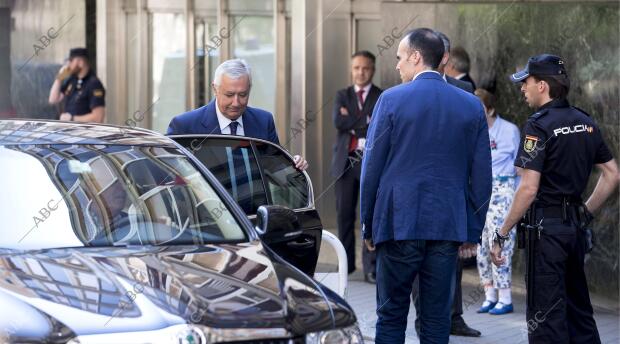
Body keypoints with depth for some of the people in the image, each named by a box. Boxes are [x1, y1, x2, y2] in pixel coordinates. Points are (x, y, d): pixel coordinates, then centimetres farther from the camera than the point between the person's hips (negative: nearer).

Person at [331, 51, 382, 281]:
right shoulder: (342, 95, 13)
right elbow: (338, 122, -4)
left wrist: (353, 123, -8)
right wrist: (366, 120, -8)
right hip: (346, 161, 3)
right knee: (344, 214, 5)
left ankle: (370, 266, -7)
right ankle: (346, 262, 15)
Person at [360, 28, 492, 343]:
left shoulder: (392, 99, -4)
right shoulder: (471, 105, 4)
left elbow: (372, 167, -2)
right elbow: (481, 176, 6)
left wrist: (368, 224, 7)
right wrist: (473, 230, 13)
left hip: (399, 223, -3)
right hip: (448, 227, 3)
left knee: (391, 317, 4)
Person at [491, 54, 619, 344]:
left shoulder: (539, 126, -13)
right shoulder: (585, 123, 9)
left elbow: (529, 188, -18)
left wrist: (501, 235, -13)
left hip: (546, 225, -8)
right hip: (576, 227, 8)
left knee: (546, 313, -4)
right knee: (579, 309, 15)